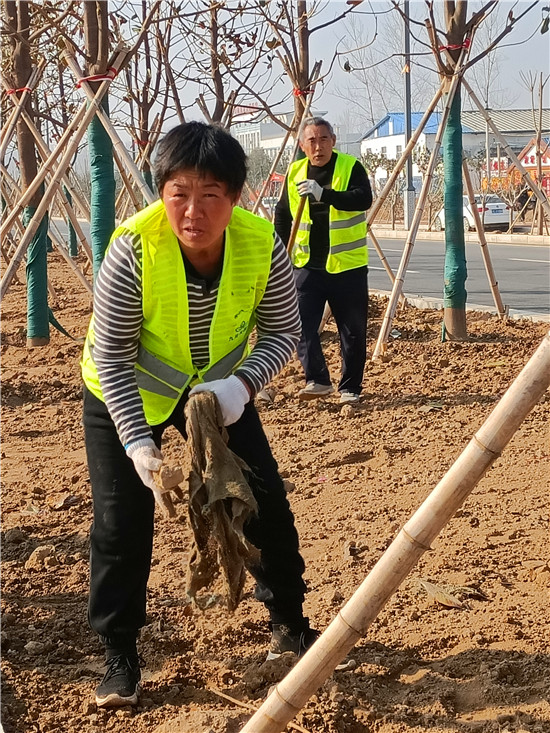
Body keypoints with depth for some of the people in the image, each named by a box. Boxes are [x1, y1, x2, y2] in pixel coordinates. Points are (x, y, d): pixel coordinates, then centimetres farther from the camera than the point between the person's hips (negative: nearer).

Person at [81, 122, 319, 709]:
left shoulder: (263, 246, -26)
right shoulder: (133, 247, -33)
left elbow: (282, 332, -12)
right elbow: (110, 357, -24)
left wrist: (242, 384, -31)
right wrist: (137, 442, -34)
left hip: (220, 390, 3)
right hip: (125, 396, -2)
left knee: (267, 503, 5)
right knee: (122, 525, -5)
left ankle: (288, 622, 28)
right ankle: (120, 658, 13)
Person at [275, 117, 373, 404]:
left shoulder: (351, 168, -6)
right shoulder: (295, 173, 6)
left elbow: (364, 199, -24)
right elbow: (283, 214, 20)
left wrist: (324, 194, -35)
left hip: (347, 265, -3)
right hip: (308, 265, 3)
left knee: (353, 331, 4)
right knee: (301, 324, -9)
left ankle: (350, 388, 16)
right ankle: (318, 380, -3)